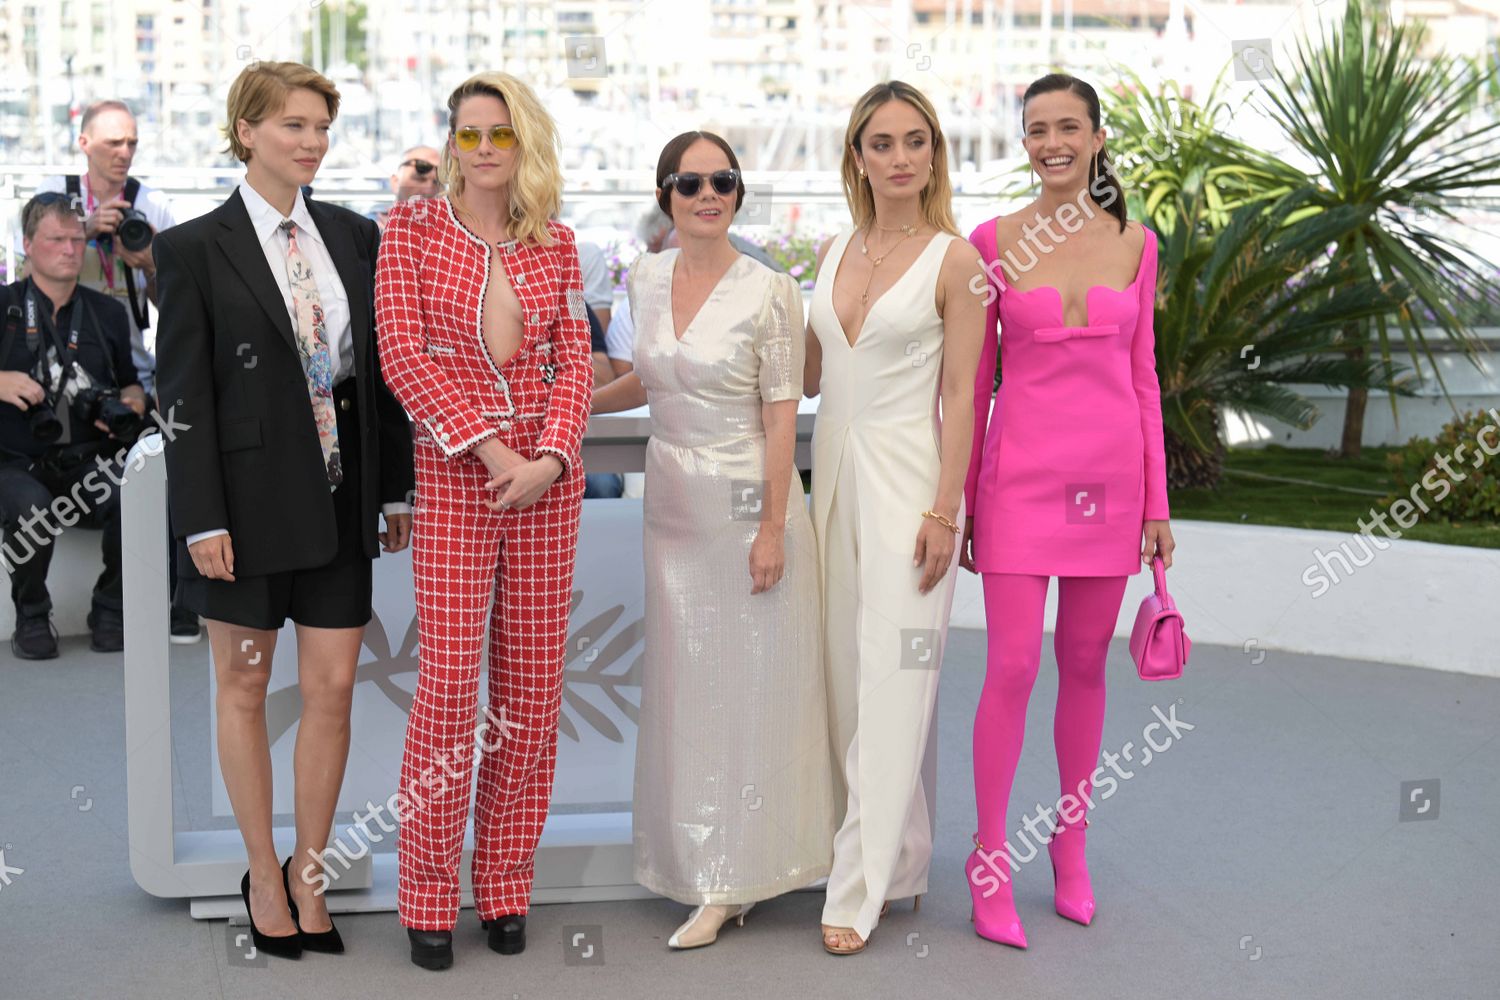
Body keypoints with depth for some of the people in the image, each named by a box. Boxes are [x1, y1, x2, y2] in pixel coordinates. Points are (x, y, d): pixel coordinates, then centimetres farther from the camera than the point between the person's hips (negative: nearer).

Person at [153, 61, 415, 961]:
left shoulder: (356, 237, 7)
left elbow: (382, 368, 10)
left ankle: (311, 871, 21)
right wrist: (202, 519, -12)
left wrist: (398, 486, 7)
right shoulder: (195, 248, -5)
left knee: (334, 688, 5)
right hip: (250, 500, -3)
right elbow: (185, 392, -7)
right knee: (245, 688, 9)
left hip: (340, 501, 4)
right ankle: (264, 877, 24)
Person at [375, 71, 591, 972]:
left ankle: (507, 884, 16)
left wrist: (550, 457, -11)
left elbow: (576, 360, 6)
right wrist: (490, 447, -14)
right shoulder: (412, 229, 3)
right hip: (452, 473, -3)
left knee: (533, 683, 4)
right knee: (449, 678, -6)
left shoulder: (556, 244, 11)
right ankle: (430, 896, 8)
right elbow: (402, 353, -6)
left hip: (547, 478, 3)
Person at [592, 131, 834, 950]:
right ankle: (707, 869, 22)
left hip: (746, 501, -5)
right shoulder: (646, 279, 6)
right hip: (672, 503, 5)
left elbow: (781, 416, -10)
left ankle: (735, 875, 14)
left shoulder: (769, 291, -9)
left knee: (748, 684, 2)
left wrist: (773, 527, -14)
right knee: (685, 687, 10)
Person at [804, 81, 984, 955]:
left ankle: (860, 889, 2)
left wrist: (944, 511, -14)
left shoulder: (954, 259, -6)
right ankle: (901, 859, 24)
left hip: (906, 479, -6)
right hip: (835, 470, 6)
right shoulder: (834, 252, 11)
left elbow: (961, 395, -9)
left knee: (890, 681, -4)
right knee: (847, 675, 9)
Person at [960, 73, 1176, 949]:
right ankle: (992, 861, 8)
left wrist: (1157, 502, 7)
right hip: (1022, 473, -2)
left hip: (1110, 473, 2)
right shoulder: (993, 241, 0)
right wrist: (960, 500, 2)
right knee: (1013, 668, -5)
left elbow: (1144, 376, 9)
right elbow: (972, 380, 3)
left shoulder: (1135, 244, 6)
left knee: (1086, 665, 10)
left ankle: (1072, 847, 25)